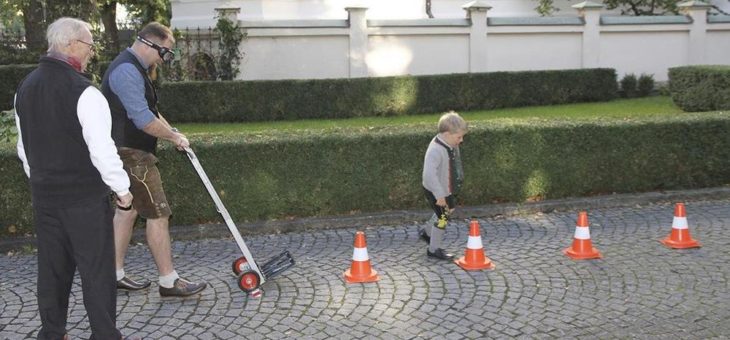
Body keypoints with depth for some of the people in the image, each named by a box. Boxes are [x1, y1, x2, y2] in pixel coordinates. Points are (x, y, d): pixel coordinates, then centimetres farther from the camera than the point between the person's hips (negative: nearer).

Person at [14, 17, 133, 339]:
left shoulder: (25, 87, 7)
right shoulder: (83, 92, -18)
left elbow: (24, 147, 14)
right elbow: (102, 148, -20)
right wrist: (121, 188, -8)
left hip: (44, 194, 7)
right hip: (84, 196, -7)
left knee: (52, 267, 16)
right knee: (96, 269, 2)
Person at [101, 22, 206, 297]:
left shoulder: (134, 69, 16)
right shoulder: (127, 71, -19)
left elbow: (149, 110, 23)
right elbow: (143, 119, -25)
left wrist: (172, 132, 10)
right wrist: (174, 136, -12)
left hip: (129, 152, 11)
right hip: (132, 154, -11)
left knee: (128, 209, 15)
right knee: (158, 214, -6)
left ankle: (115, 274, 23)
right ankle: (168, 281, 1)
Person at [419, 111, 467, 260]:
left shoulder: (451, 145, -5)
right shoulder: (435, 150, -34)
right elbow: (429, 174, -39)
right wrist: (439, 195, -36)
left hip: (447, 189, 9)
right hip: (435, 192, -9)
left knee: (450, 209, 26)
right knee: (443, 217, 2)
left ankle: (427, 232, 47)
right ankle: (434, 249, 22)